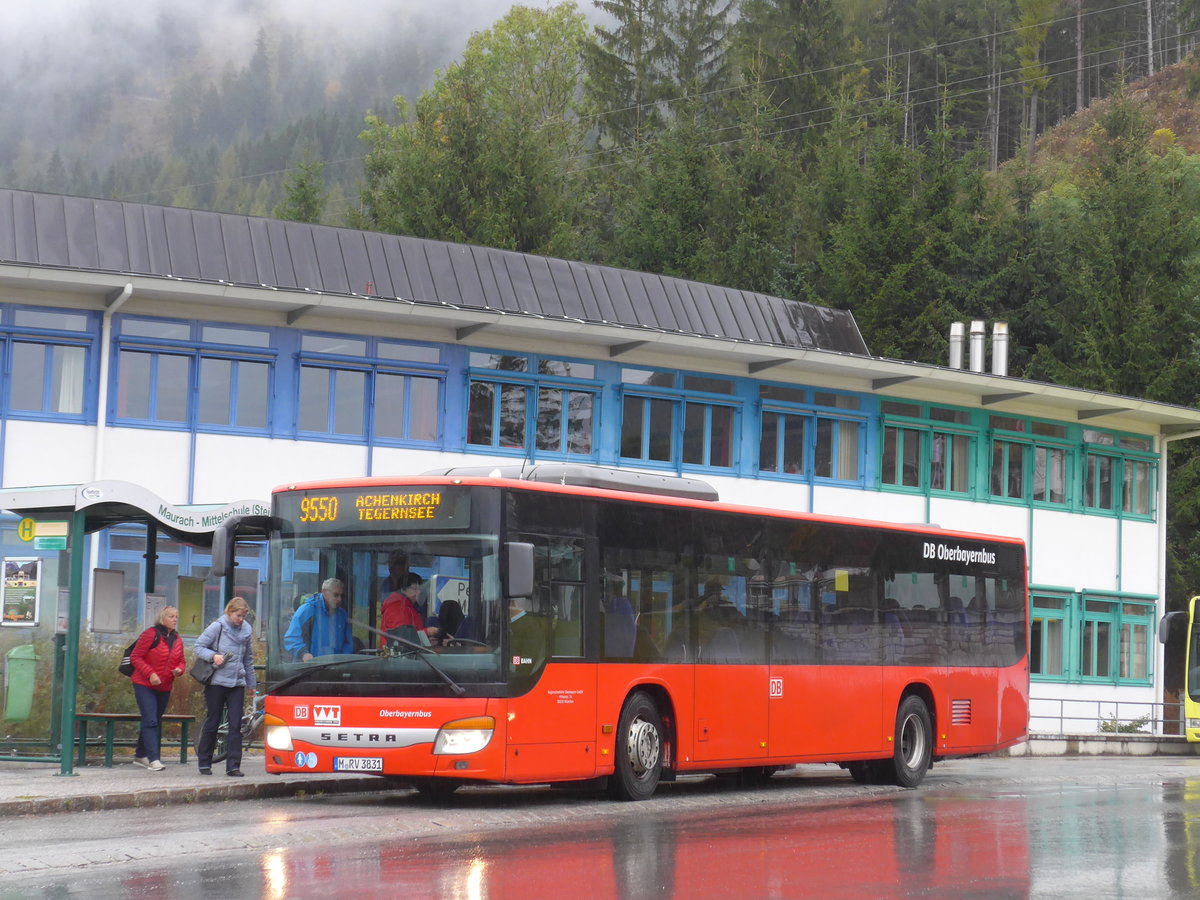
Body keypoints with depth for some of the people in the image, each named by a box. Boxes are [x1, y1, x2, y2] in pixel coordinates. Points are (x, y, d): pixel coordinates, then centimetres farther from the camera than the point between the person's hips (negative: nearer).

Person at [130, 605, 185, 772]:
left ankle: (140, 754, 27)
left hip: (164, 688, 7)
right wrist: (150, 673, -20)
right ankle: (153, 759, -18)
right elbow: (135, 657, -10)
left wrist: (179, 670, -4)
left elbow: (180, 661, 20)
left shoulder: (177, 640, 11)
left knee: (154, 722, 13)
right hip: (145, 685, -7)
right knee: (150, 721, -14)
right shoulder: (151, 634, -9)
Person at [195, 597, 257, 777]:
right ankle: (204, 763, 16)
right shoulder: (218, 627, -4)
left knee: (236, 725, -2)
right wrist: (213, 656, -20)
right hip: (217, 681, -4)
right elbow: (199, 646, -2)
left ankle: (233, 766, 0)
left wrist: (252, 684, 22)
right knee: (212, 723, 4)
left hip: (237, 683, 4)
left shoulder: (246, 630, 10)